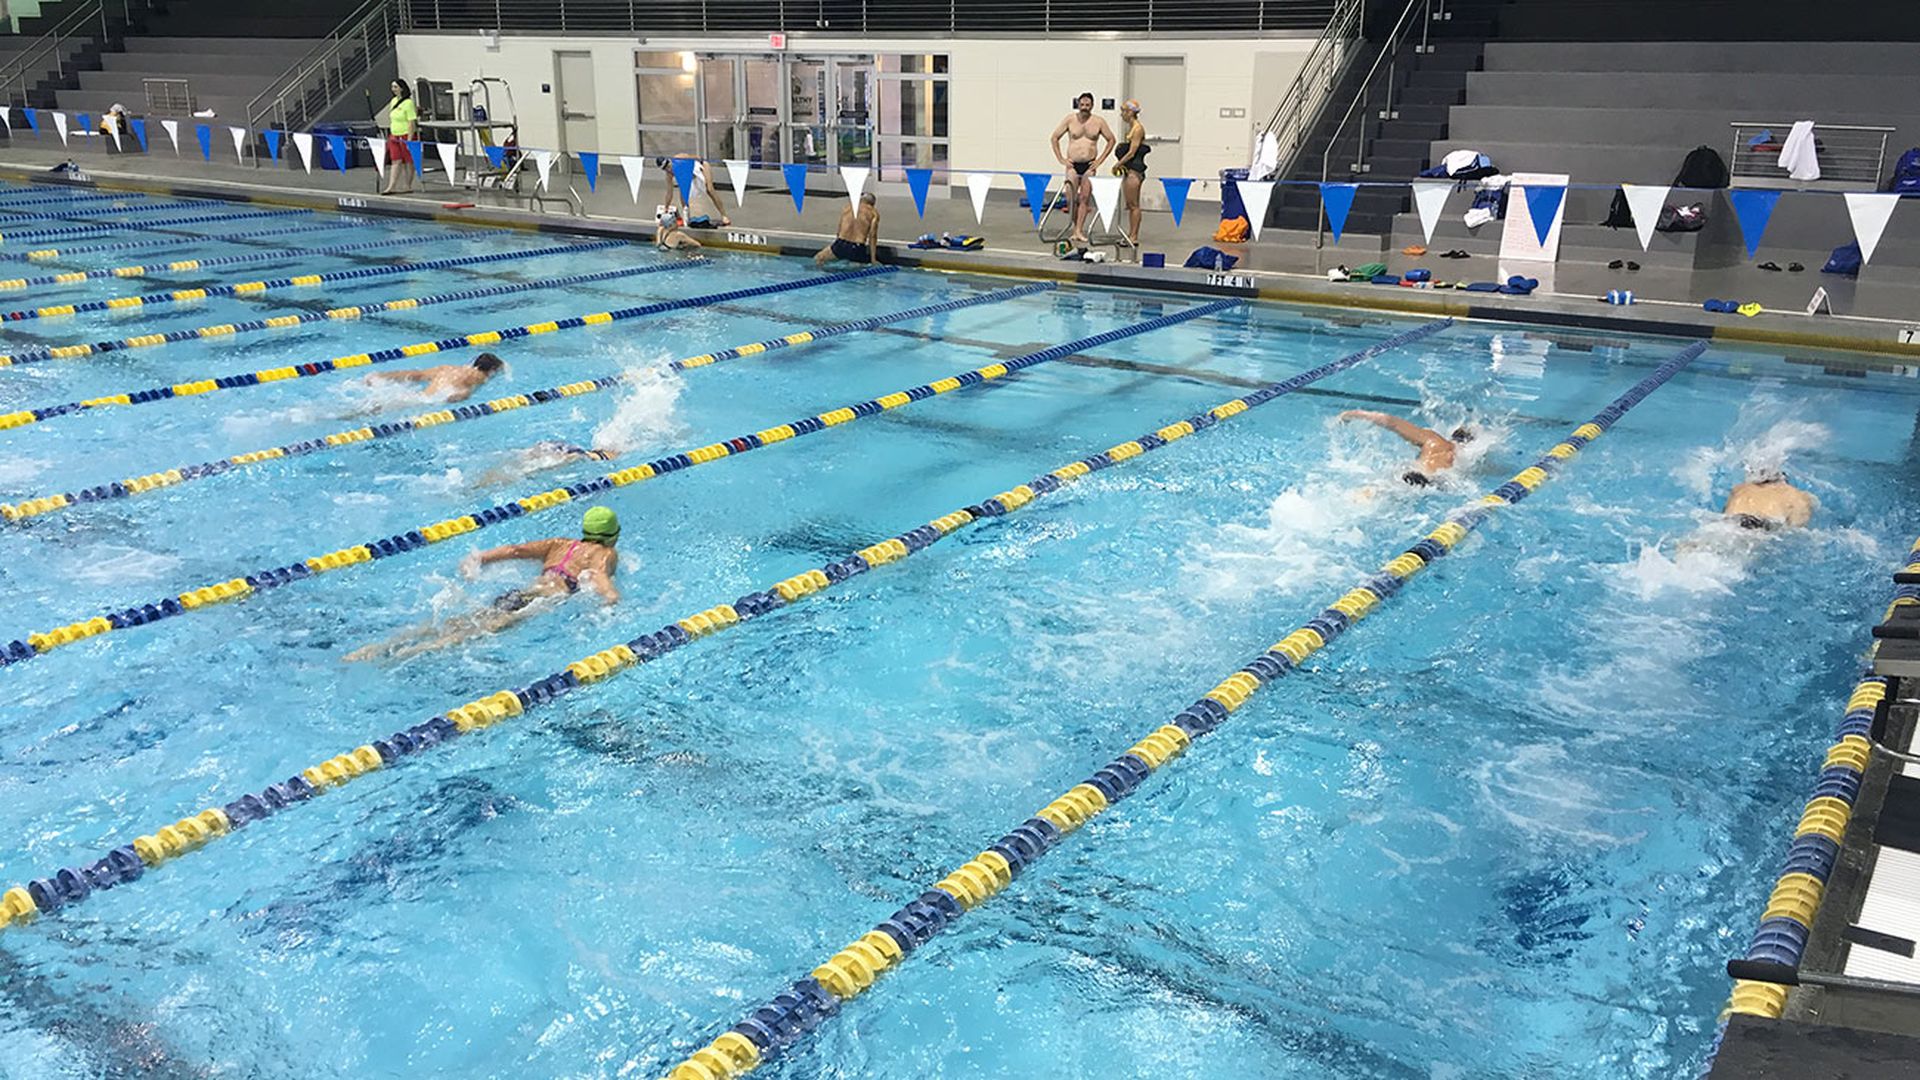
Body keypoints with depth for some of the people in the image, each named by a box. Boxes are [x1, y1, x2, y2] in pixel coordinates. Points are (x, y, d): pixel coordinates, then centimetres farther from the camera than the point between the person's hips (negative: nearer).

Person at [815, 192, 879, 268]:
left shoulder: (846, 208, 17)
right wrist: (873, 260, -2)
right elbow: (872, 236, -2)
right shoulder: (874, 212, 6)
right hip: (858, 249, -3)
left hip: (841, 245, 3)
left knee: (818, 259, 25)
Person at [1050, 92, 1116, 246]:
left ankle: (1078, 231, -1)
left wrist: (1100, 160, 2)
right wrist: (1061, 159, 0)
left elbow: (1111, 140, 10)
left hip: (1089, 166, 0)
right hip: (1072, 165, 0)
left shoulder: (1098, 122, 1)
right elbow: (1054, 138, 6)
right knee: (1071, 199, -2)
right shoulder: (1070, 119, 0)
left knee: (1085, 198, -2)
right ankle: (1077, 228, 12)